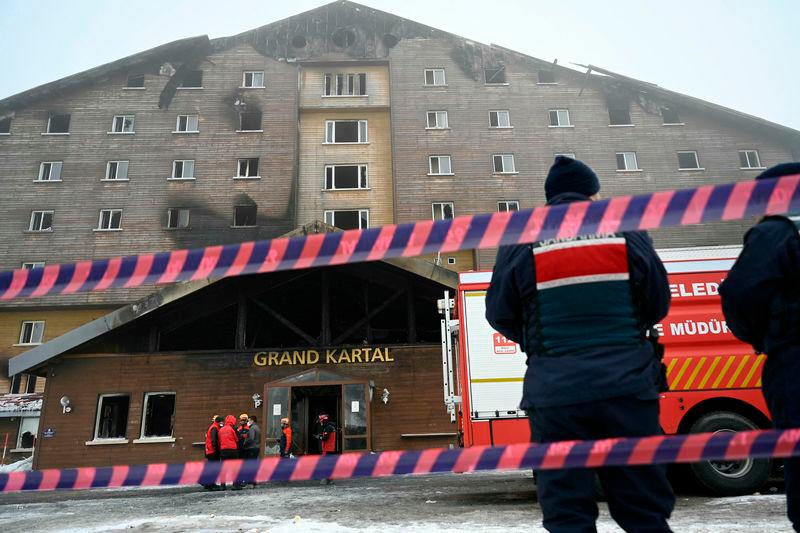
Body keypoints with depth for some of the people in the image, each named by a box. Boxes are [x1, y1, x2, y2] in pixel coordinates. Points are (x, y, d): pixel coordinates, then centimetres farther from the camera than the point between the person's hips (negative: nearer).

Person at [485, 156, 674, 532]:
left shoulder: (521, 244, -1)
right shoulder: (628, 235, 4)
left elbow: (500, 314, 4)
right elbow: (658, 304, 11)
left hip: (555, 391, -1)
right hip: (626, 386, 2)